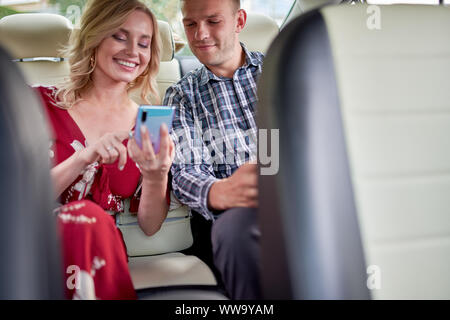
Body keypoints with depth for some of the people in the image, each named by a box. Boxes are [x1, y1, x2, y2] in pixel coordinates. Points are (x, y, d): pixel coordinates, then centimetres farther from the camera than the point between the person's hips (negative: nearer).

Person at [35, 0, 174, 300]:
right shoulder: (41, 104, 4)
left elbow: (150, 225, 6)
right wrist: (83, 158, -20)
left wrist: (156, 177, -15)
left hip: (99, 256, 2)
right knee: (87, 215, -34)